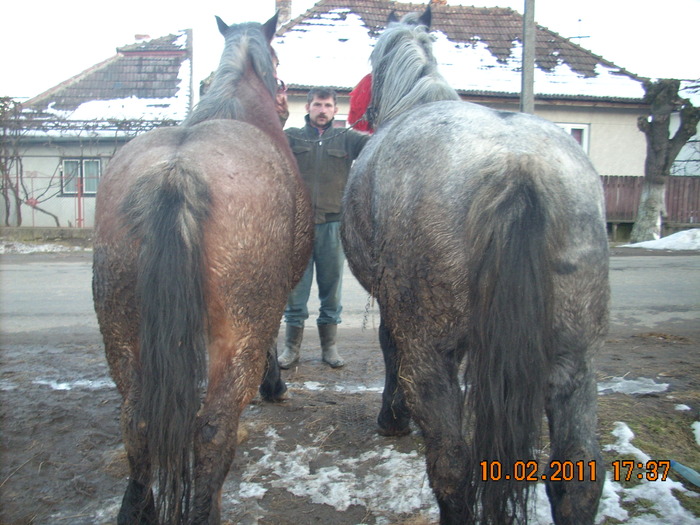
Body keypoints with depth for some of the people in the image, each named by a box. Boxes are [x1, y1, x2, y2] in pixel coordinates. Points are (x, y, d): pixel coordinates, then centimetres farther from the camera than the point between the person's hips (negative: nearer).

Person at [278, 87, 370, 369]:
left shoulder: (346, 139, 10)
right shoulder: (291, 137, 9)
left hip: (333, 223, 1)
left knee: (331, 289, 9)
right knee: (295, 289, 6)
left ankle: (329, 346, 23)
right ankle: (292, 347, 19)